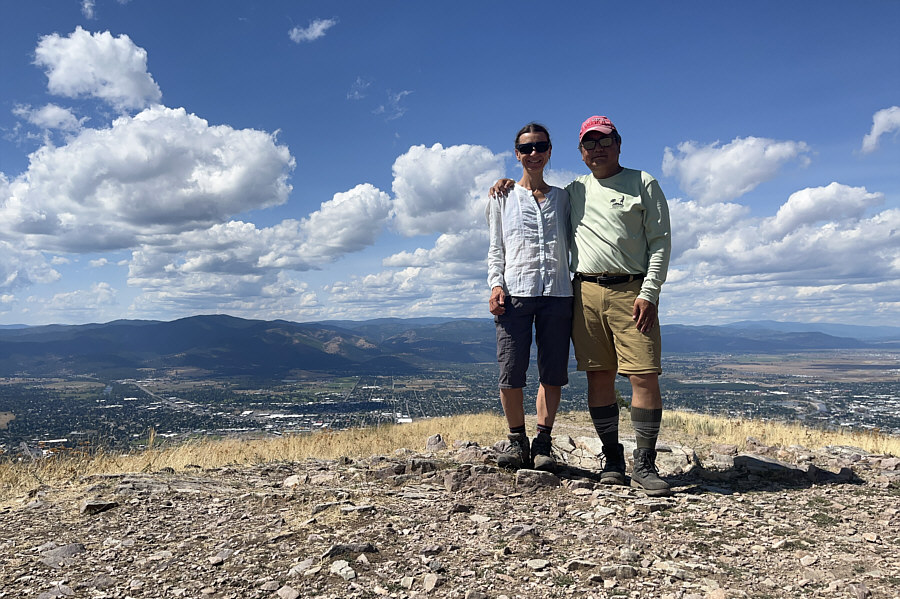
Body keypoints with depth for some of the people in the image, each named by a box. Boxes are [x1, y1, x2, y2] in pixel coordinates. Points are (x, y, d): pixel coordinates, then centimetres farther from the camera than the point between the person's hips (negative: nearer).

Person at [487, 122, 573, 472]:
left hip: (557, 293, 2)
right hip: (515, 292, -1)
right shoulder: (503, 198, 16)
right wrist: (496, 284, -4)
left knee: (553, 374, -1)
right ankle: (517, 440, 10)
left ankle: (543, 443, 11)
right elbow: (496, 249, 12)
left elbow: (568, 244, 18)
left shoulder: (562, 197, 19)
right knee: (510, 373, -7)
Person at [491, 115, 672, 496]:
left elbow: (661, 241, 3)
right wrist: (508, 189, 15)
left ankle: (644, 465, -1)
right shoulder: (573, 192, 19)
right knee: (599, 376, 2)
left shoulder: (643, 184, 9)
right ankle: (612, 459, 12)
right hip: (585, 291, 3)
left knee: (644, 375, -9)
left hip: (631, 290, -3)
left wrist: (649, 292, -9)